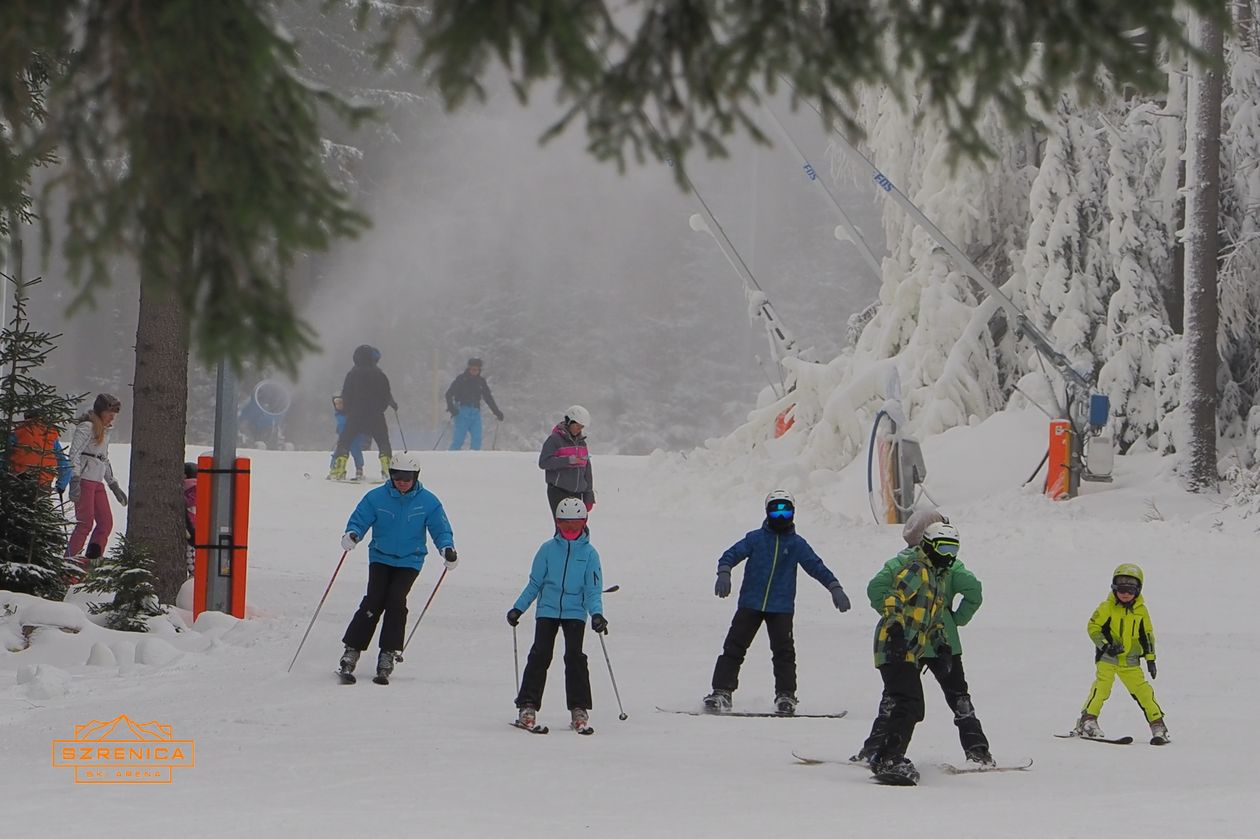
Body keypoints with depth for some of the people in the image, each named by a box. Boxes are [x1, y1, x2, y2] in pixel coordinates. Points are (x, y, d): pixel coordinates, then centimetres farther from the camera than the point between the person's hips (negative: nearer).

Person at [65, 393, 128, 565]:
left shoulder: (105, 431, 21)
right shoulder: (86, 427, -6)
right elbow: (74, 454, -14)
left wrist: (114, 486, 28)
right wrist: (75, 481, -24)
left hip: (97, 482, 9)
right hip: (84, 480, -9)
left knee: (106, 523, 3)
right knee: (86, 523, -13)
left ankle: (91, 560, 7)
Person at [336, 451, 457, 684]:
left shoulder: (428, 502, -1)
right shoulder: (376, 497, -3)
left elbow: (440, 529, 2)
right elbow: (359, 520, 0)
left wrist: (447, 548, -17)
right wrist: (352, 534, -23)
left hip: (409, 561, 0)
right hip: (381, 557, 0)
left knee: (396, 600, -18)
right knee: (374, 601, -16)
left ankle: (388, 656, -12)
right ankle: (351, 650, -9)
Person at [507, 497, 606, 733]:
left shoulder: (589, 553, 3)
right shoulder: (548, 549, 5)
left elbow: (593, 590, 1)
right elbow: (534, 584, 10)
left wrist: (596, 614, -14)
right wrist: (518, 608, 5)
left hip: (575, 612, -1)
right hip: (548, 610, 1)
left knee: (575, 656, -10)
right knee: (540, 655, -7)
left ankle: (579, 709, -3)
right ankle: (528, 706, -3)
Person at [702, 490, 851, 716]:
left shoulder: (797, 544, 8)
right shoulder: (755, 538, 6)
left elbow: (816, 566, 7)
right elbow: (732, 554, -1)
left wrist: (834, 587, -4)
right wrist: (724, 572, -22)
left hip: (781, 607, 0)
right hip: (750, 603, 0)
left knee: (784, 652, -6)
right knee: (733, 648, -3)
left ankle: (786, 696, 1)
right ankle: (721, 692, 0)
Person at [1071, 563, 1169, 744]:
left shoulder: (1141, 611, 6)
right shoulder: (1107, 607, -5)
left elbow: (1147, 634, 14)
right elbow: (1093, 627, -4)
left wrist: (1150, 658, 9)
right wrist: (1106, 645, -16)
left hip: (1130, 661, 3)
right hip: (1107, 657, -3)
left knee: (1143, 690, -2)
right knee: (1102, 685, -22)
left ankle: (1158, 725, 6)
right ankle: (1087, 721, -20)